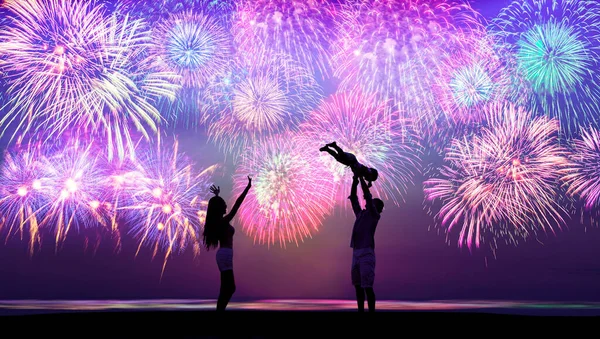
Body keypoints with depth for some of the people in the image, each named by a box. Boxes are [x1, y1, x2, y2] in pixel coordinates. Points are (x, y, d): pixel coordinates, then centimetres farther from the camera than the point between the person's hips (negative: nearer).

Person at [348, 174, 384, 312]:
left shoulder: (375, 215, 1)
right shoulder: (360, 214, 21)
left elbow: (367, 194, -10)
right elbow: (353, 198, 17)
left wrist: (361, 177, -4)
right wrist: (355, 179, 10)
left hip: (366, 254, -8)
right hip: (356, 254, 8)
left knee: (367, 286, -10)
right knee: (358, 285, 7)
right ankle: (360, 312, 13)